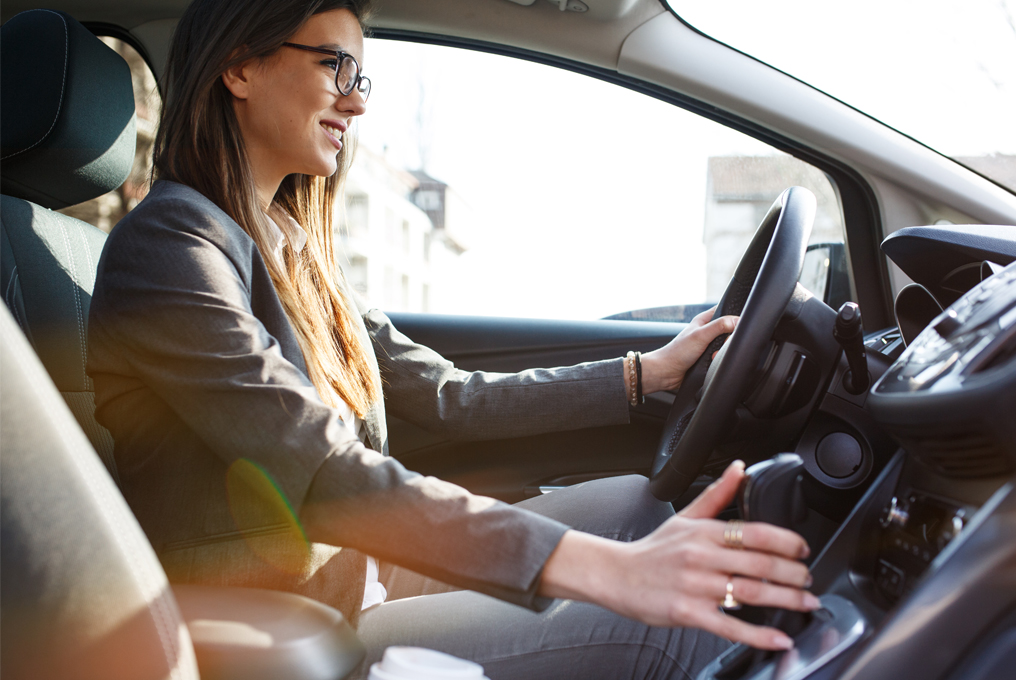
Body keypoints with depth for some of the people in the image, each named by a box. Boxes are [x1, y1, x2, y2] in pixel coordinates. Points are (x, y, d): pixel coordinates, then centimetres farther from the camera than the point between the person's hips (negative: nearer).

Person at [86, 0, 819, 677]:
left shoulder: (295, 253, 11)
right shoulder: (170, 243, -17)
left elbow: (452, 397, 9)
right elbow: (322, 476, -29)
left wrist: (649, 372, 7)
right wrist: (602, 567, -37)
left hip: (356, 570, 9)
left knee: (635, 503, 5)